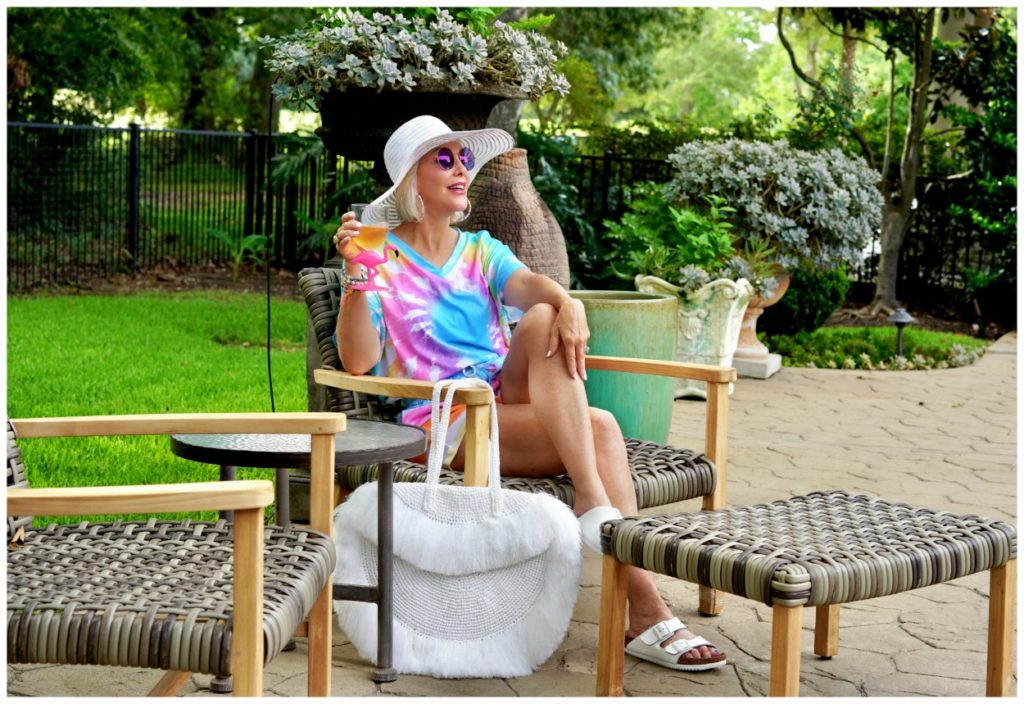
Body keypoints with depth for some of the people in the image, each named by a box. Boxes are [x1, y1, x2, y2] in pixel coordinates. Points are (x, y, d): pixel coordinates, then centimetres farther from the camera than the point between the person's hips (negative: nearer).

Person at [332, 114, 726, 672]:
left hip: (508, 406, 4)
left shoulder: (482, 251, 19)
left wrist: (567, 302, -27)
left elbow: (525, 284, -5)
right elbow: (358, 363, -9)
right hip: (438, 423, -4)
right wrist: (355, 278, -21)